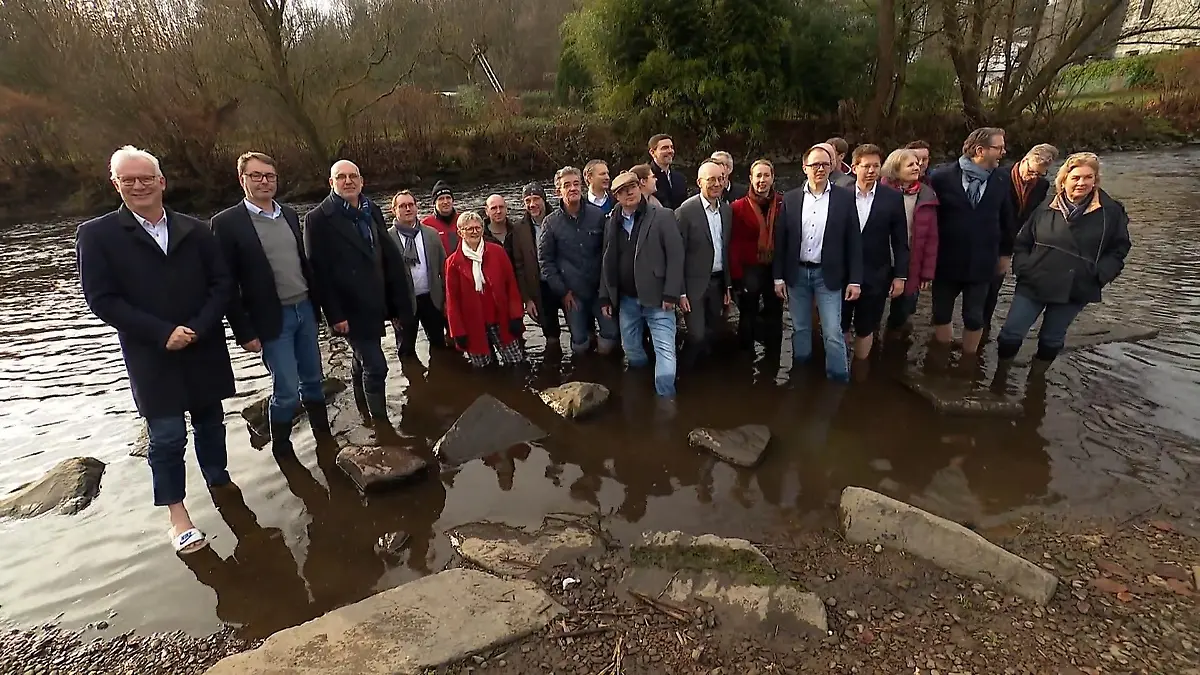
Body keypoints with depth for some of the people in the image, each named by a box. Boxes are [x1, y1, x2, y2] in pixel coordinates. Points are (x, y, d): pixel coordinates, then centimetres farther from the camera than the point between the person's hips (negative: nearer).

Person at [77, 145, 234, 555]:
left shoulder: (195, 230, 4)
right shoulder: (96, 235, -2)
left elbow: (222, 284, 1)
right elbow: (102, 300, -8)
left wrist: (198, 328, -13)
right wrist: (163, 333, -16)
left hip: (204, 350, 3)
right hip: (151, 357, -2)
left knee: (210, 423, 14)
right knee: (167, 436, 0)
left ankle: (219, 482, 34)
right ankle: (178, 516, 13)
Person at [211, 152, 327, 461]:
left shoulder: (290, 215, 8)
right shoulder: (227, 222, -9)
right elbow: (227, 284, -9)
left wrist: (315, 304, 12)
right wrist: (245, 332, -11)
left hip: (304, 310, 5)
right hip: (272, 319, -5)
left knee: (313, 379, 16)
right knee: (286, 389, -1)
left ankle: (324, 436, 33)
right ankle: (281, 448, 21)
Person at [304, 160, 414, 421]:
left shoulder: (371, 211, 8)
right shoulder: (318, 219, -9)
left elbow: (389, 258, 8)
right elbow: (318, 271, -12)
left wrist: (396, 303, 6)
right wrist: (334, 315, -15)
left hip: (375, 305, 6)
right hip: (351, 309, -6)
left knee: (363, 362, 20)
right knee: (376, 367, -6)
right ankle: (381, 423, 8)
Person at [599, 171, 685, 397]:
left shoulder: (662, 217, -4)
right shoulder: (612, 223, 9)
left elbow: (675, 256, -9)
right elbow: (607, 262, 12)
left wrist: (671, 294, -15)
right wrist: (605, 297, 8)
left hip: (657, 298, -5)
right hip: (626, 299, 5)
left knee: (665, 350, -7)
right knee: (630, 349, 15)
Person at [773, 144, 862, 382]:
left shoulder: (845, 198, -3)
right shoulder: (790, 198, 1)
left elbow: (854, 241, -2)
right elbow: (780, 240, 3)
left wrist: (855, 280, -6)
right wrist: (779, 276, 0)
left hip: (828, 275, -2)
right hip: (797, 273, 2)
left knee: (833, 333, -2)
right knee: (800, 329, 14)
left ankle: (839, 379, 11)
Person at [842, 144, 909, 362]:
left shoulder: (893, 197, -2)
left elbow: (900, 242, 0)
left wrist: (900, 276, -3)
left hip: (875, 276, 0)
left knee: (866, 329, 12)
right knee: (839, 327, 12)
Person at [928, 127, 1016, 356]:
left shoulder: (1001, 179, 0)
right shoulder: (942, 177, -10)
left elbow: (1006, 219, 9)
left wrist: (1005, 252, 13)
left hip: (981, 263, 2)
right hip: (946, 261, -2)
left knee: (974, 318, 10)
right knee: (941, 314, 12)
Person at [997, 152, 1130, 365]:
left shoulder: (1111, 211, -3)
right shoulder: (1046, 208, -1)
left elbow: (1119, 248, 5)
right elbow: (1023, 242, 8)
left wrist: (1100, 275, -8)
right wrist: (1022, 268, -6)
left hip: (1075, 290, 0)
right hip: (1033, 284, 0)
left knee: (1052, 340, 13)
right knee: (1011, 333, -2)